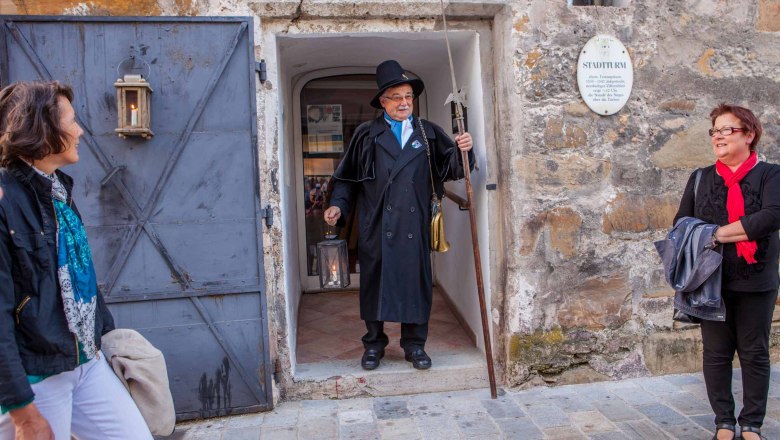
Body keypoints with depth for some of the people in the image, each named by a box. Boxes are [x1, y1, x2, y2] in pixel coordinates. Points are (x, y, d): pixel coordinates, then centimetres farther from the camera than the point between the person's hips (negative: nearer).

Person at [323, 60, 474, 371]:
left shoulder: (429, 134, 12)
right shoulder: (366, 135, 8)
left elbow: (452, 170, 6)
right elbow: (347, 177, 9)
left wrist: (462, 150, -13)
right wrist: (338, 206, -4)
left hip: (414, 225, 1)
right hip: (375, 226, -1)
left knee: (417, 281, 6)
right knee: (374, 281, 6)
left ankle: (414, 344, 22)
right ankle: (374, 343, 23)